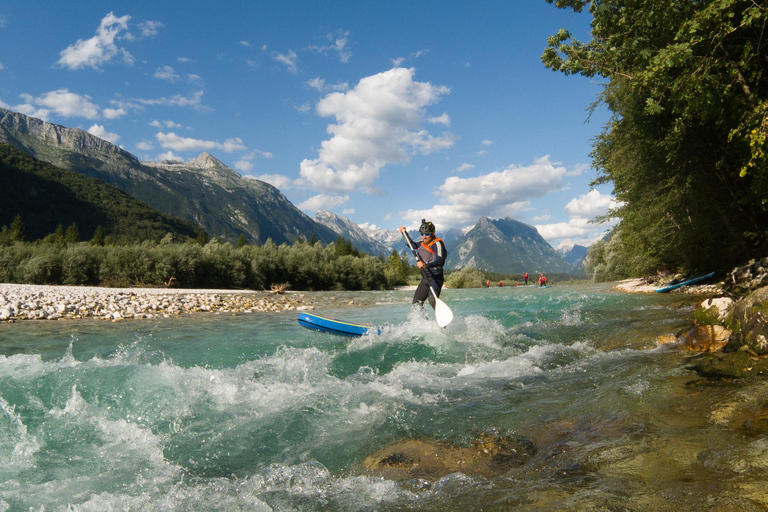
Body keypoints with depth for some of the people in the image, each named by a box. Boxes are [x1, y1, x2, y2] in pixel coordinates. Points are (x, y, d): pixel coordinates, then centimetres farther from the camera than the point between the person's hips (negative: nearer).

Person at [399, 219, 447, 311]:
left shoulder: (437, 243, -10)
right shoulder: (422, 244, 14)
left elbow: (440, 260, -26)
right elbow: (411, 244, 35)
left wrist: (426, 265, -39)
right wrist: (404, 233, 27)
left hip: (436, 277, -9)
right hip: (425, 278, 9)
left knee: (432, 299, -30)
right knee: (417, 302, 9)